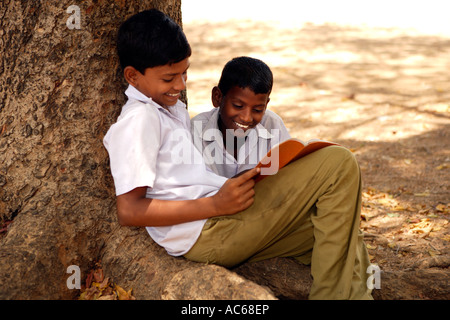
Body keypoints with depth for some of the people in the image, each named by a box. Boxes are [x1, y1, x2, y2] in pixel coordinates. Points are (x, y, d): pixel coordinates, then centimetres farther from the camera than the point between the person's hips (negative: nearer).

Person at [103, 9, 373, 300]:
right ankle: (333, 294, -10)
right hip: (206, 234, -10)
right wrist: (215, 205, -21)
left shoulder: (173, 108, 22)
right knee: (339, 165, -12)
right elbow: (129, 211, -18)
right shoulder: (138, 120, -10)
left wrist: (240, 179, 8)